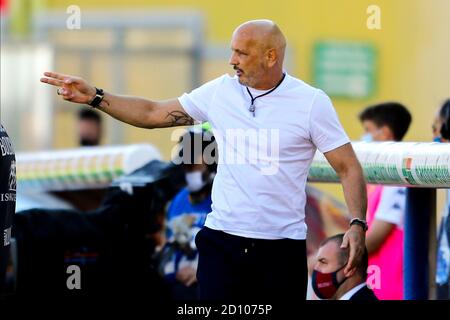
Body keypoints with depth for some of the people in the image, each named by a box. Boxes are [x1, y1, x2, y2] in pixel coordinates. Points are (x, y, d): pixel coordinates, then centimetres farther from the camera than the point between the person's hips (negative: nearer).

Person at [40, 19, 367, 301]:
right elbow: (152, 113, 12)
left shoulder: (311, 101, -5)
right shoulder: (220, 91, 5)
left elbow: (349, 167, -3)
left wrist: (357, 224, -18)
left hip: (282, 247, -2)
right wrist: (94, 97, 2)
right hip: (222, 241, 3)